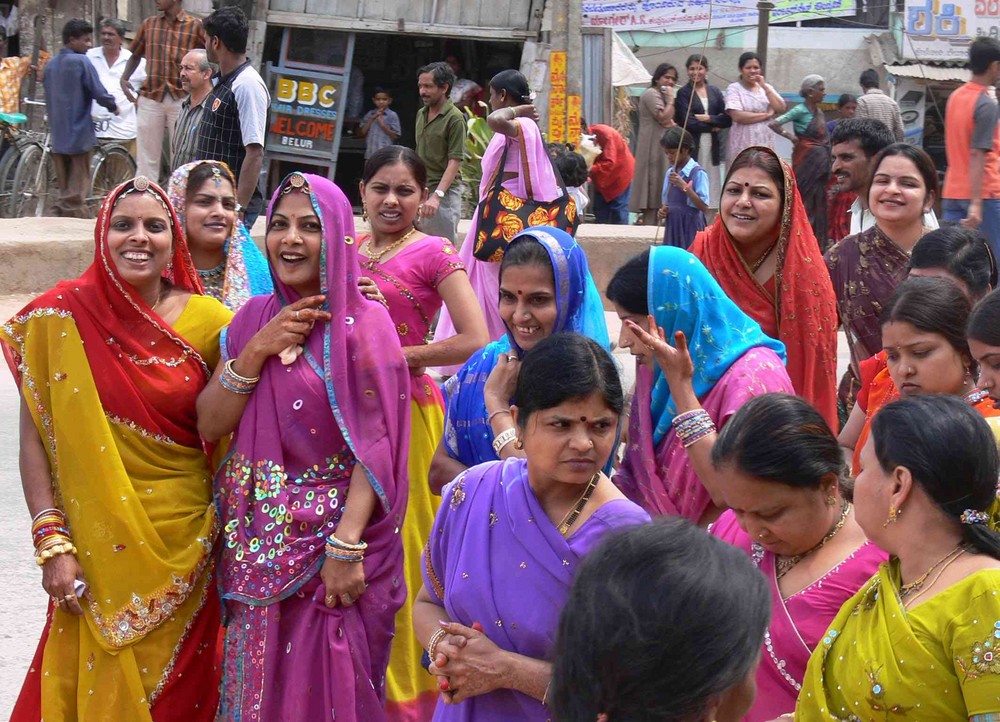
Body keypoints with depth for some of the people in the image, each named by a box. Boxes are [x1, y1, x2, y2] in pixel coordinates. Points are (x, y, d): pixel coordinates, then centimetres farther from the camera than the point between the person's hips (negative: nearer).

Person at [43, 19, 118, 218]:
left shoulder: (51, 65, 10)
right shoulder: (81, 62, -11)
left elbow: (49, 97, 16)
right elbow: (99, 93, -14)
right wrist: (113, 106, 4)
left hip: (57, 133, 7)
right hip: (78, 134, -7)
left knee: (64, 191, 14)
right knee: (77, 189, -1)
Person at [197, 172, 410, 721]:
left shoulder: (362, 323, -9)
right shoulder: (254, 319, 8)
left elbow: (374, 447, -15)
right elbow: (208, 427, 2)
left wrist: (346, 546, -23)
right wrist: (256, 351, -11)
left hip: (333, 536, -5)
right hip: (259, 544, 5)